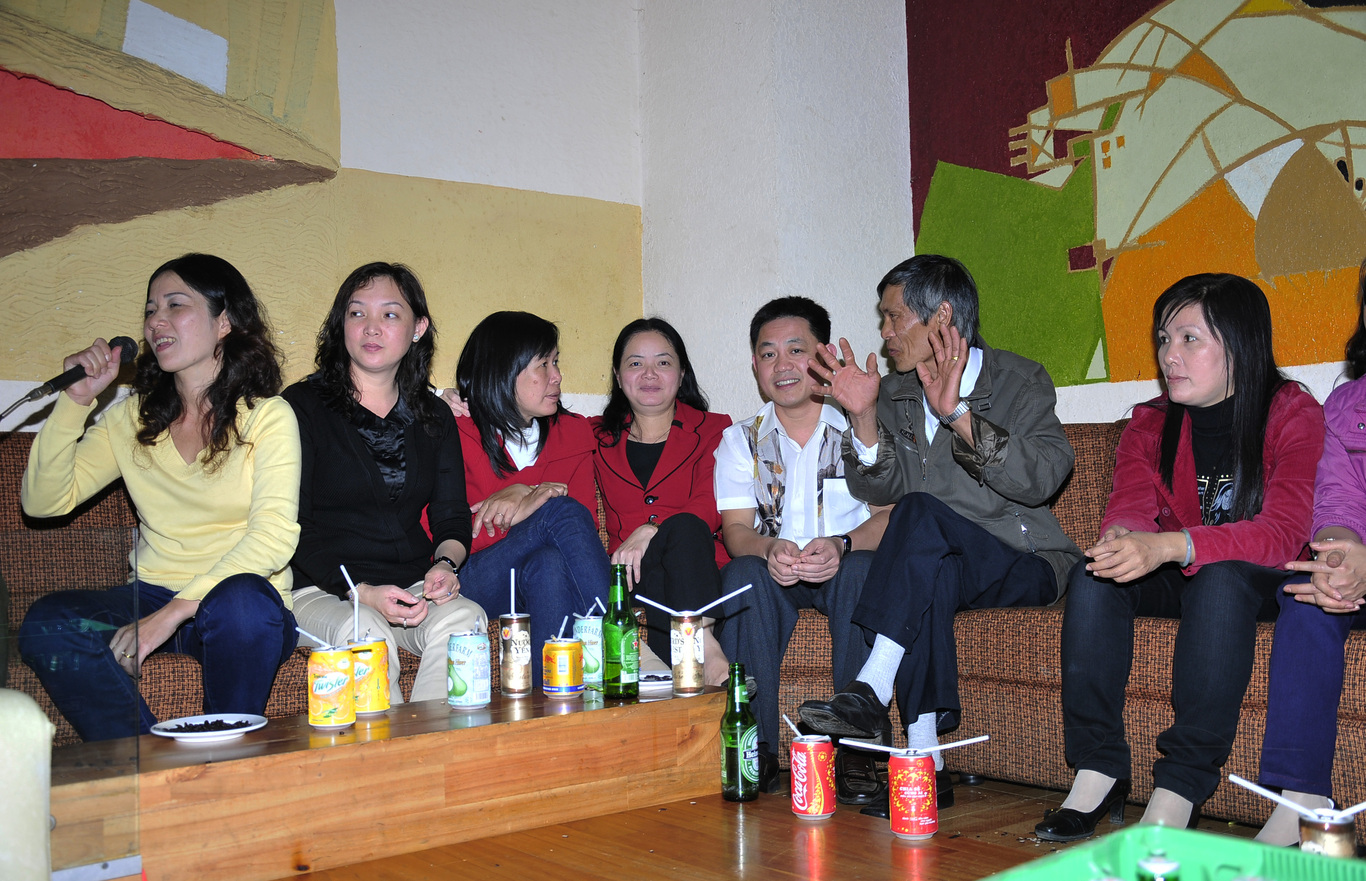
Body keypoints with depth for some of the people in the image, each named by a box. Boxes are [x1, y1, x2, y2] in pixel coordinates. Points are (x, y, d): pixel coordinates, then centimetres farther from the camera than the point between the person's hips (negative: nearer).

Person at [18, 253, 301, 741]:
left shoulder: (267, 416, -2)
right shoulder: (134, 417, 13)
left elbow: (274, 535, -15)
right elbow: (43, 501, 8)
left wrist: (175, 612, -24)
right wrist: (73, 402, -3)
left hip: (243, 605, -4)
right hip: (152, 597, 4)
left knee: (240, 602, -38)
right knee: (46, 624, -24)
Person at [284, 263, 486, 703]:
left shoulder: (435, 416, 15)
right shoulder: (302, 406, 1)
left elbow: (453, 516, 15)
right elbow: (292, 529, -4)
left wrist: (446, 563, -9)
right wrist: (360, 592, -19)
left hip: (412, 589, 4)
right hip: (319, 592, -3)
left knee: (465, 618, -29)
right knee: (365, 633, -36)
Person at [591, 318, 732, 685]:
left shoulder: (714, 429, 15)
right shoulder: (598, 436, 23)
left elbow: (710, 507, -2)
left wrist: (649, 531, -19)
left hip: (704, 573, 0)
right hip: (629, 580, 1)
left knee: (685, 527, -36)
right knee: (685, 528, -33)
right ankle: (705, 647, -45)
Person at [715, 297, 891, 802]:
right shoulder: (740, 440, 8)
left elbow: (891, 514, -9)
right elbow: (735, 529, -3)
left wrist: (842, 544, -32)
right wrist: (769, 548, -28)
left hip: (843, 567, -1)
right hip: (772, 571, 2)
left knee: (863, 568, -34)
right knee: (743, 574, -31)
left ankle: (857, 747, -28)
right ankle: (757, 749, -25)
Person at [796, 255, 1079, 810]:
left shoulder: (1021, 381, -1)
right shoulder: (894, 393, 14)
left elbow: (1040, 480, -19)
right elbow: (880, 488, 2)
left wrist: (958, 415, -30)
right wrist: (863, 416, -15)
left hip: (1025, 565, -3)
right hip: (935, 562, 4)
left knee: (921, 511, -32)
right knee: (932, 579, -35)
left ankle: (871, 691, -37)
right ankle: (925, 759, -39)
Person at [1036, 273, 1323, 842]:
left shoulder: (1294, 415, -12)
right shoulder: (1150, 423, 2)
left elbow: (1283, 533, -27)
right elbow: (1130, 506, -12)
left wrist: (1166, 547, -44)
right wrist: (1121, 537, -40)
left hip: (1259, 581, -4)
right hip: (1179, 579, 4)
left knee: (1220, 578, -37)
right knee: (1093, 575, -25)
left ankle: (1177, 793, -39)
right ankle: (1097, 773, -25)